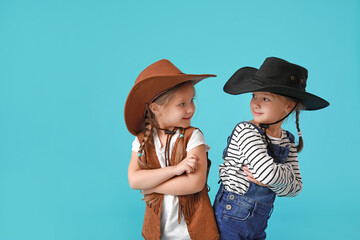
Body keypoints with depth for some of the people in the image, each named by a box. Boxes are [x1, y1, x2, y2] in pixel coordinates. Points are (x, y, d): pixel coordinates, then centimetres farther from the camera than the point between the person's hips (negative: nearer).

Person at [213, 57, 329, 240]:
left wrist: (270, 181, -17)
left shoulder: (288, 141, 1)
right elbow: (268, 174, -31)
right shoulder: (246, 131, -20)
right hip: (231, 218, -5)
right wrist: (287, 170, -11)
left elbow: (296, 187, 1)